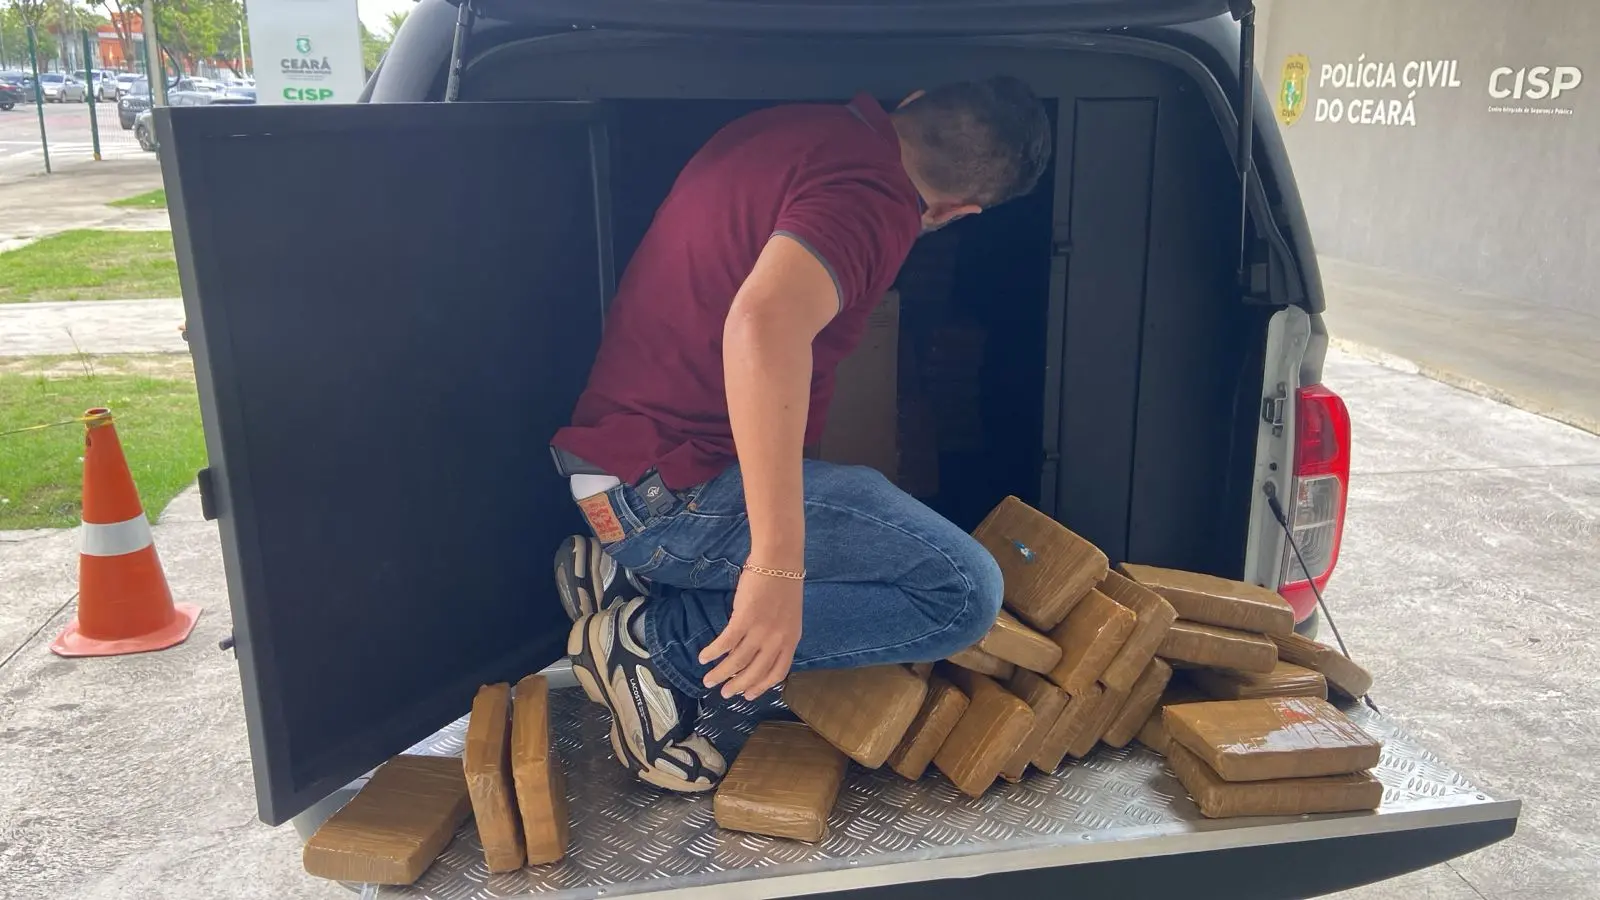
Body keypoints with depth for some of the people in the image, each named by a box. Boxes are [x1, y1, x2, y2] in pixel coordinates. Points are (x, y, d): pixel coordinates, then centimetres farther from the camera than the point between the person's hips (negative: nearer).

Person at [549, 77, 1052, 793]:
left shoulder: (802, 122, 11)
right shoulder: (871, 194, -18)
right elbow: (765, 319, -37)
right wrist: (778, 567, -38)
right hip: (674, 488, -10)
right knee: (963, 590, -12)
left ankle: (624, 570, 13)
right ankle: (656, 639, -8)